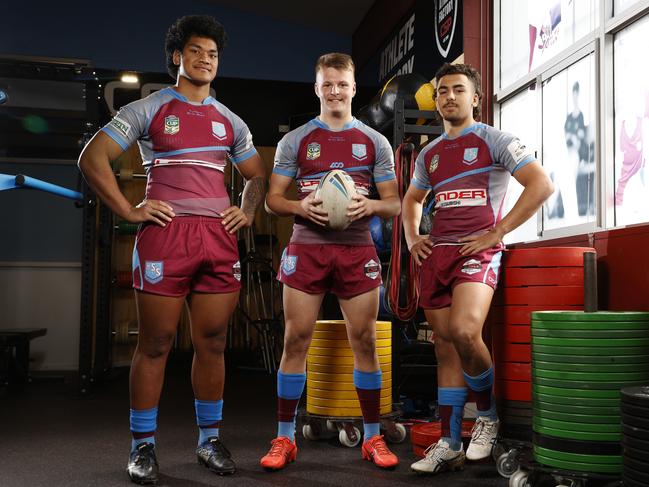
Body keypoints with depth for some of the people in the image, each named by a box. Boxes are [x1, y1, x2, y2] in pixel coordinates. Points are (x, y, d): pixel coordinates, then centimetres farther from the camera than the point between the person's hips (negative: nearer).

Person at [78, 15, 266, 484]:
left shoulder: (231, 122, 18)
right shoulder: (148, 109, 6)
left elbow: (257, 176, 28)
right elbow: (92, 158, 0)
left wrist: (246, 212, 10)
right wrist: (129, 211, -7)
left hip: (219, 237, 4)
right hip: (165, 235, -4)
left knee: (212, 344, 7)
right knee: (155, 345, 0)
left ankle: (210, 440, 20)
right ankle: (143, 446, 12)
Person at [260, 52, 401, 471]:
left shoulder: (375, 142, 11)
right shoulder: (295, 141, 9)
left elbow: (394, 204, 10)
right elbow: (273, 198, 8)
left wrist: (370, 205, -12)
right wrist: (301, 207, -13)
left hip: (357, 250, 1)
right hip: (306, 248, 0)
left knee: (365, 343, 3)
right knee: (296, 341, -1)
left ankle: (373, 438, 14)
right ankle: (285, 439, 9)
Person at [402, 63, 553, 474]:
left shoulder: (494, 140, 2)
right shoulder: (429, 154, 19)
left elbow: (542, 185, -7)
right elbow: (412, 199, 34)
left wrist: (496, 234, -12)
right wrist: (411, 238, 15)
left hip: (477, 251, -6)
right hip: (436, 254, 6)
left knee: (463, 331, -28)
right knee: (445, 348, 5)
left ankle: (488, 414, -1)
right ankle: (449, 445, 12)